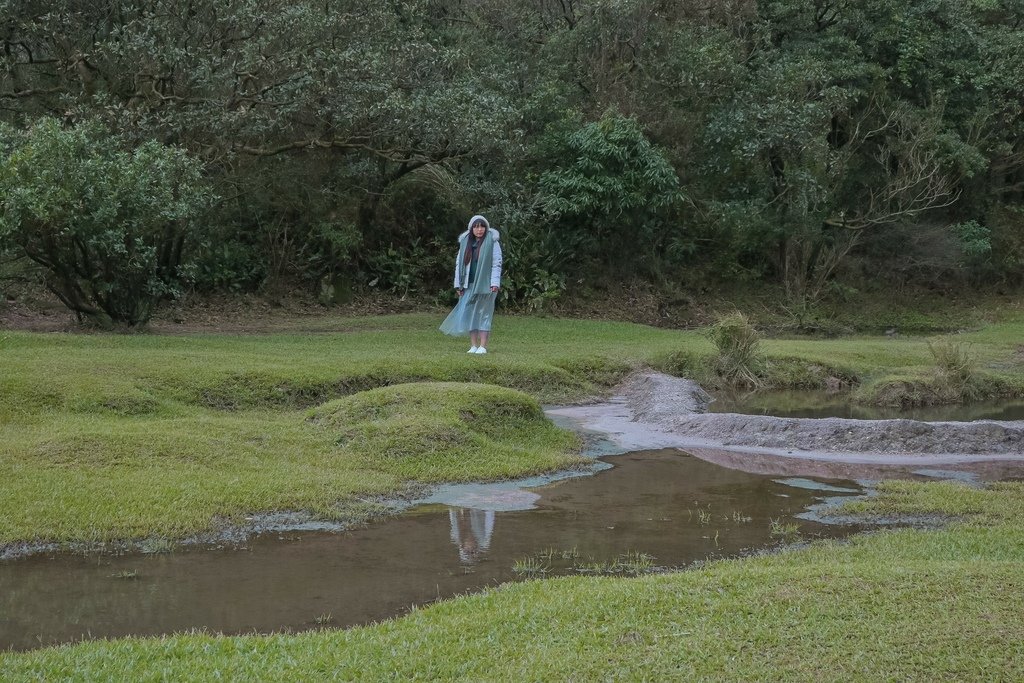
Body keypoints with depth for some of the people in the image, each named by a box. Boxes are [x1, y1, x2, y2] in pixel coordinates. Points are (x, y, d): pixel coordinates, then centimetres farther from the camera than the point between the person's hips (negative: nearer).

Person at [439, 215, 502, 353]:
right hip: (469, 285, 4)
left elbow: (497, 263, -5)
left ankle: (483, 346, 0)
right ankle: (473, 346, 6)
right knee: (469, 314, 2)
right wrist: (458, 284, 7)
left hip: (485, 285, -4)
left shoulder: (492, 242, -1)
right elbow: (459, 263, 12)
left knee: (484, 314, -1)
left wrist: (495, 282, -14)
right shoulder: (465, 243, 10)